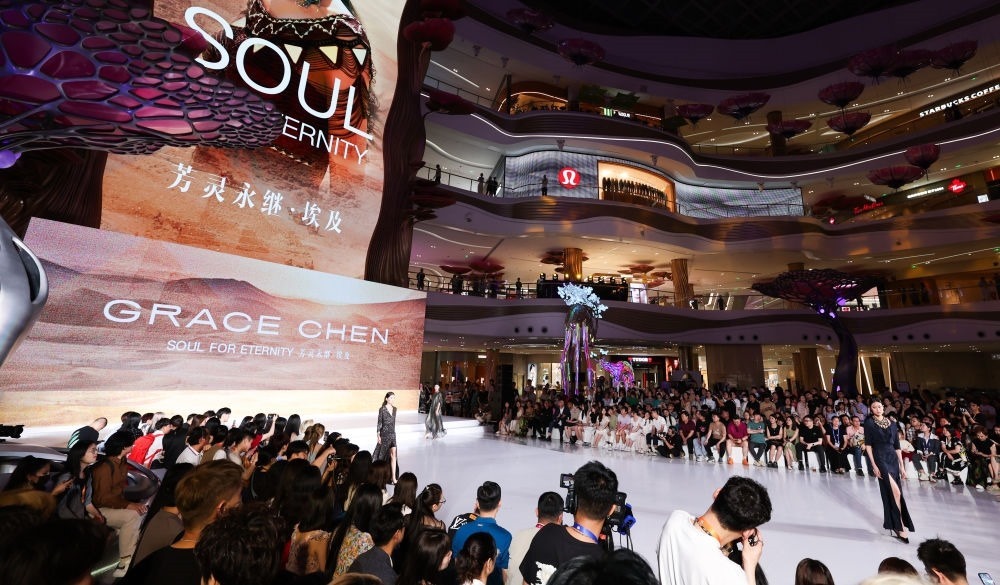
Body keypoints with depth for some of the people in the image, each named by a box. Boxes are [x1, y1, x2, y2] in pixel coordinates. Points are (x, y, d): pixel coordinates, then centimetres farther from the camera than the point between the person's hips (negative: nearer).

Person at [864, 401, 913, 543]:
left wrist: (902, 466, 9)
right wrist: (874, 465, -11)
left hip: (893, 458, 5)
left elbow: (897, 446, 14)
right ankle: (900, 526, -9)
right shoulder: (869, 423, -3)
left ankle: (892, 525, 18)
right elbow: (868, 445, -6)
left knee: (890, 494, 6)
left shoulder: (892, 424, 11)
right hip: (880, 459, -5)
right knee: (895, 492, -16)